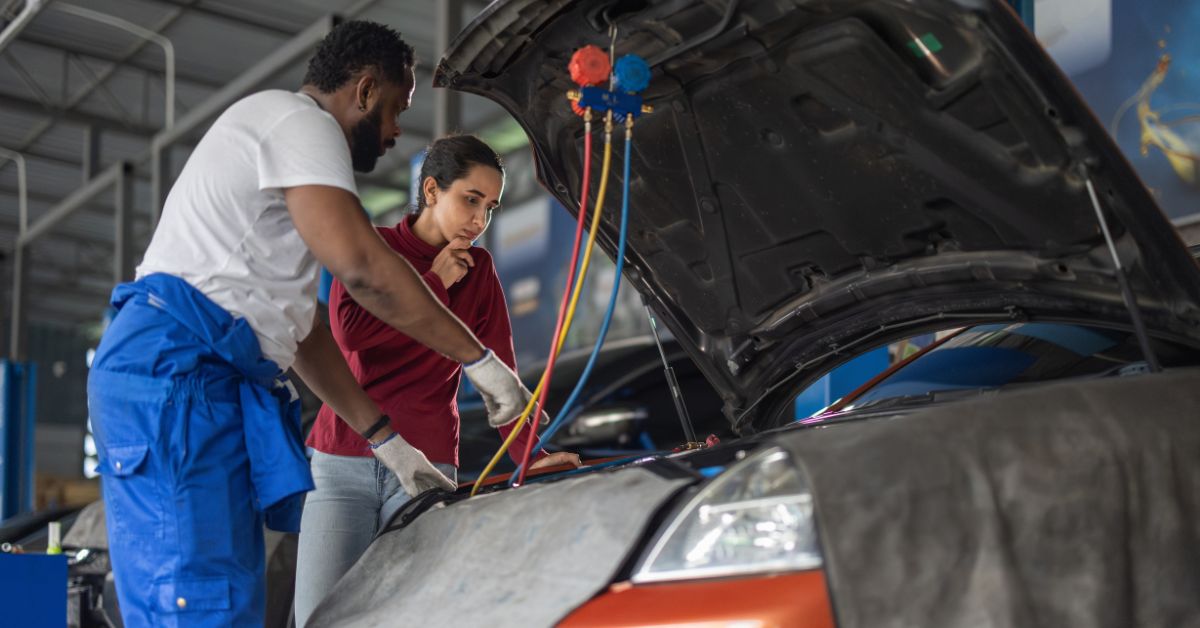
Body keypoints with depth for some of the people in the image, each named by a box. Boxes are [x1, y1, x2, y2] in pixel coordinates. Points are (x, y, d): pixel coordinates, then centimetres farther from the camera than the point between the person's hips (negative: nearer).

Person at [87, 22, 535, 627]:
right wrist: (477, 357, -11)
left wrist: (385, 440, 25)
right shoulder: (298, 119, -2)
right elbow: (359, 264, -19)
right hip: (174, 373, -10)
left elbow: (301, 328, 29)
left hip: (208, 381, 10)